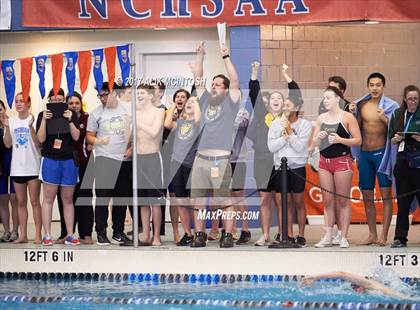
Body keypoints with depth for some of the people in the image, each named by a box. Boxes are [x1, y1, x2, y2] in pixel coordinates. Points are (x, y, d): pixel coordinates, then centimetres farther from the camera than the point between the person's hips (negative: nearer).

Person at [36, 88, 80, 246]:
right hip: (50, 160, -1)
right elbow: (41, 138, -5)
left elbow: (76, 136, -3)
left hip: (69, 161, 2)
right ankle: (47, 235, -1)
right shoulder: (43, 115, 3)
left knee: (68, 199, 6)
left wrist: (70, 120, -14)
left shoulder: (71, 114, 5)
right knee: (48, 198, -2)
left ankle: (70, 235, 9)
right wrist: (44, 119, -15)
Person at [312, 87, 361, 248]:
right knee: (328, 201, 5)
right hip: (324, 161, 5)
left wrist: (340, 139, -19)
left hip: (342, 161, -5)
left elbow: (358, 140, -6)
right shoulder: (321, 118, 11)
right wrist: (319, 137, -9)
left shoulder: (347, 117, -3)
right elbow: (314, 143, 13)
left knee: (343, 201, -2)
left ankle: (344, 237, 1)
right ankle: (328, 236, 7)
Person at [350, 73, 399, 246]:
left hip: (382, 152, -5)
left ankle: (384, 235, -6)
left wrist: (385, 119, -25)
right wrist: (352, 114, -1)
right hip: (364, 154, 5)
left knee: (386, 195, -5)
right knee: (367, 197, 8)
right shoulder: (360, 104, 8)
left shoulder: (390, 106, -5)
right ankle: (372, 235, 15)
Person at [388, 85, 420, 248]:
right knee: (402, 202, 5)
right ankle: (400, 238, 9)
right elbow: (391, 139, 14)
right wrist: (397, 138, -6)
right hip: (403, 161, 3)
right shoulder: (397, 114, 10)